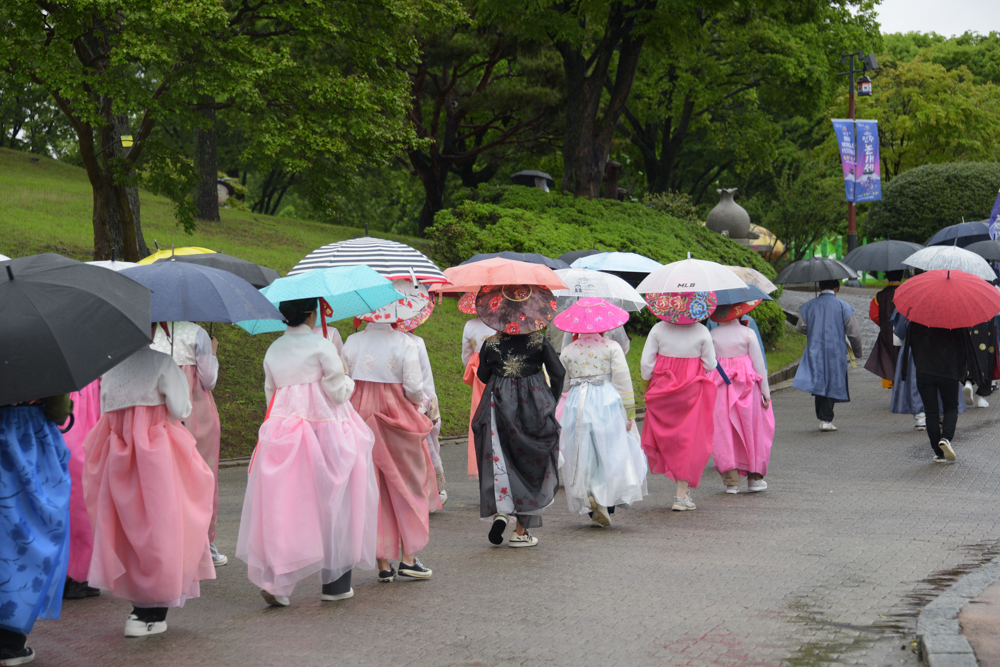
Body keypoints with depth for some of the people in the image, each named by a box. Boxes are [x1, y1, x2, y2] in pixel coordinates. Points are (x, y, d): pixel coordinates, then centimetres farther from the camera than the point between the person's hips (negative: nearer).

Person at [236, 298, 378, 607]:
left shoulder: (273, 351, 9)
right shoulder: (322, 347, -8)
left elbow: (270, 393, 15)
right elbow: (338, 392, -8)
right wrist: (346, 378, 11)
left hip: (281, 429, 4)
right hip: (323, 429, -4)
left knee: (282, 504, 3)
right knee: (330, 503, 5)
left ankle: (274, 579, -9)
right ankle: (335, 581, 11)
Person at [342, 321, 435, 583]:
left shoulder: (352, 342, 1)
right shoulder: (403, 342, -9)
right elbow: (414, 387, -12)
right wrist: (417, 404, 8)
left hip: (360, 415, 3)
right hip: (397, 414, -3)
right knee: (409, 485, 11)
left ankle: (383, 564, 9)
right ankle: (408, 558, 7)